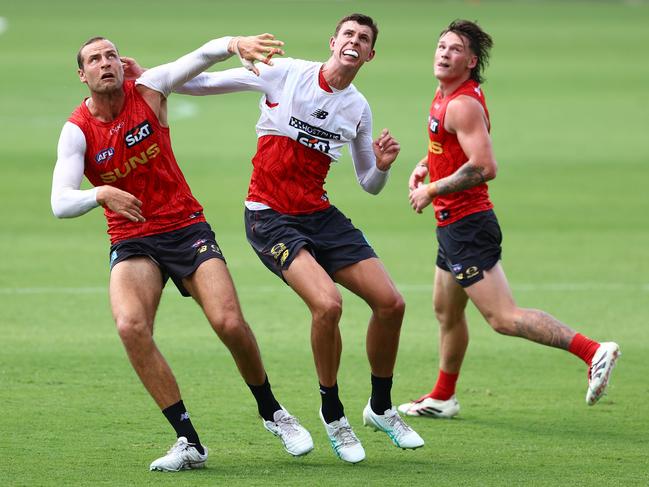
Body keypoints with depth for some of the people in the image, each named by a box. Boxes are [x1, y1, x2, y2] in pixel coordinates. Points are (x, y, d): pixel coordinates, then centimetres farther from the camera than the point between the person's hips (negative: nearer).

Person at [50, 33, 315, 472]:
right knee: (131, 325, -27)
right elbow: (60, 202, -17)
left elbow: (202, 56, -17)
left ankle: (272, 412, 14)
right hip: (132, 242, 0)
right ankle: (189, 441, -19)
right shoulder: (78, 131, -6)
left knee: (230, 323, -15)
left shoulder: (148, 90, -4)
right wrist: (101, 194, -38)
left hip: (186, 227, 0)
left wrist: (234, 44, -39)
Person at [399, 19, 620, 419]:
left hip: (467, 227, -10)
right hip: (457, 225, 10)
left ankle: (591, 351, -23)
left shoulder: (463, 105, -18)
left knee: (504, 317, -15)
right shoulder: (445, 94, 11)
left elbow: (484, 167, -27)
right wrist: (425, 166, 15)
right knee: (447, 312, 22)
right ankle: (442, 398, 36)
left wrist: (432, 190, -18)